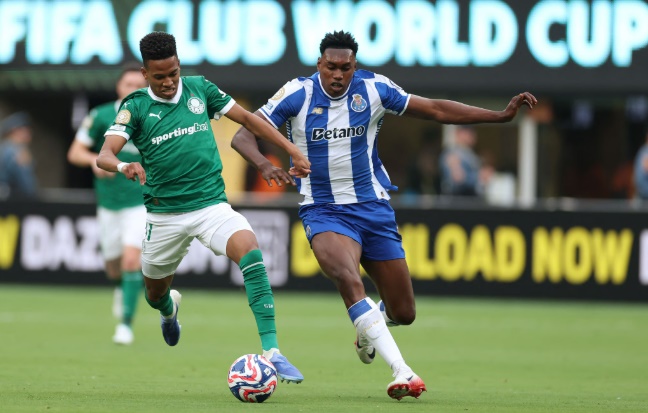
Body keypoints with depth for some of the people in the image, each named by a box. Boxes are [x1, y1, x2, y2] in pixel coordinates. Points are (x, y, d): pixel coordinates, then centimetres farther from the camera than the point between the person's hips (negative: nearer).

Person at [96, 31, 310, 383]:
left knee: (249, 249, -29)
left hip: (211, 204, 0)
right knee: (155, 293, 15)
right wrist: (123, 167, -40)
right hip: (164, 213, 0)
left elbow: (248, 119, 12)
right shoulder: (135, 106, -5)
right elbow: (104, 155, -17)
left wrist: (293, 151, 8)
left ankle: (271, 350, -31)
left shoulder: (199, 89, 2)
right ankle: (170, 308, 58)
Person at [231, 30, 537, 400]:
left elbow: (437, 110, 3)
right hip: (324, 211, -3)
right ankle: (402, 372, -35)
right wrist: (263, 163, -36)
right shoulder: (298, 94, -10)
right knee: (347, 277, -35)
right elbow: (243, 136, -13)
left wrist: (502, 115, -2)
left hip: (373, 207, 3)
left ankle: (369, 325, 43)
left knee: (404, 313, 3)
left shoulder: (373, 89, -4)